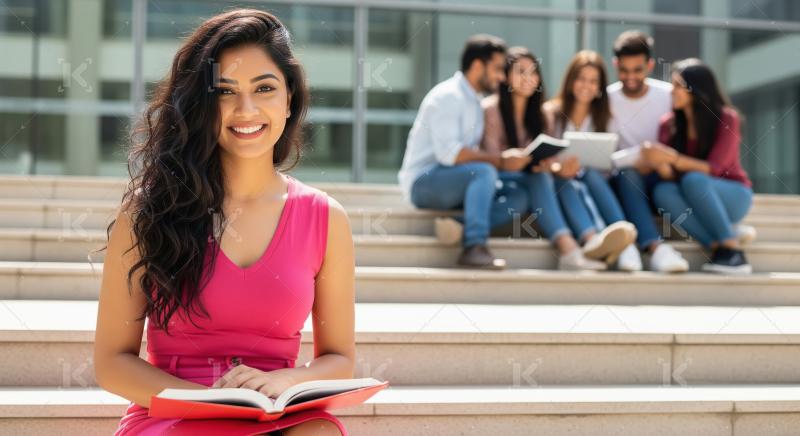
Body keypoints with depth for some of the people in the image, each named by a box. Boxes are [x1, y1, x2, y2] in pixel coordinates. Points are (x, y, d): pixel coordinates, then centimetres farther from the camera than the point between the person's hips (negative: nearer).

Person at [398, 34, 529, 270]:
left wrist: (506, 160, -5)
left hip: (452, 182, 9)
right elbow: (448, 153, -25)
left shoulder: (473, 102, 18)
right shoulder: (448, 96, -12)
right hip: (423, 182, -9)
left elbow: (473, 153, 12)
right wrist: (498, 161, -23)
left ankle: (459, 227, -25)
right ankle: (475, 247, -34)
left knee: (518, 198, -8)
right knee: (484, 172, -33)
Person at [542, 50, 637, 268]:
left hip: (593, 183, 2)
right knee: (568, 183, -36)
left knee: (592, 175, -33)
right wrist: (560, 170, -24)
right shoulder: (551, 112, 10)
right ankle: (592, 238, -66)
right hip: (559, 184, -1)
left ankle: (621, 230, -61)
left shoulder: (605, 118, 16)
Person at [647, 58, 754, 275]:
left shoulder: (726, 118, -11)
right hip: (697, 203, 4)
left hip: (733, 196, -3)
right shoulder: (668, 125, 0)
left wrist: (673, 158, -34)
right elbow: (671, 176, -4)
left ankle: (732, 248, -35)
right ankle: (718, 246, -34)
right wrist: (659, 165, -28)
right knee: (662, 191, -29)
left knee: (693, 179, -35)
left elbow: (713, 169, -20)